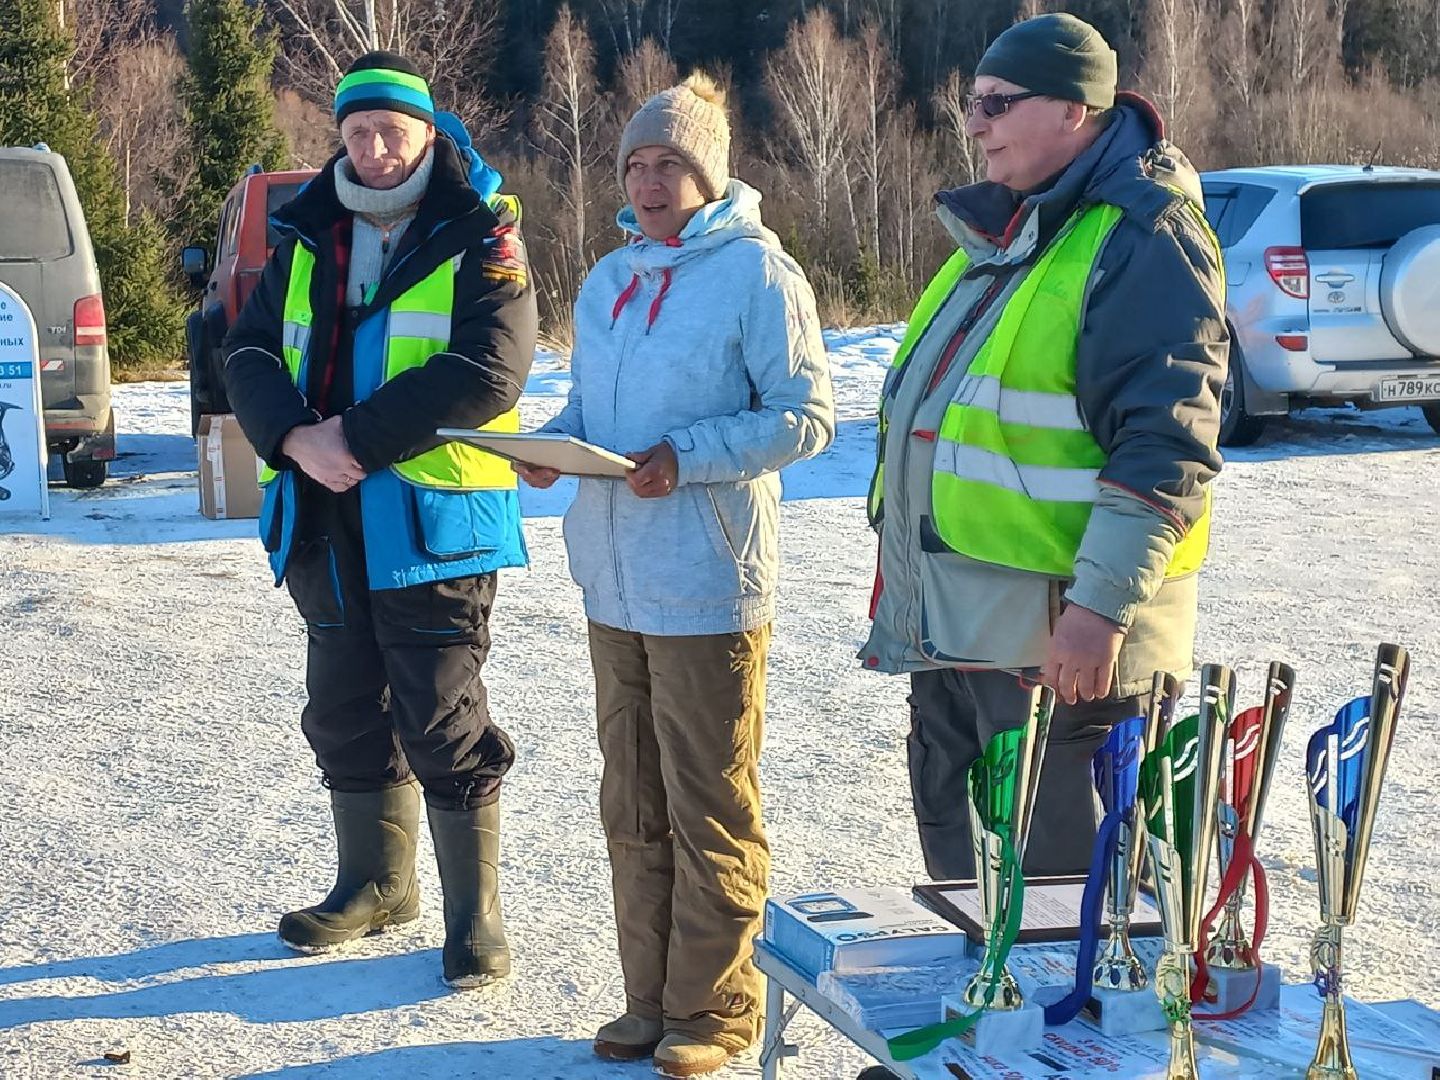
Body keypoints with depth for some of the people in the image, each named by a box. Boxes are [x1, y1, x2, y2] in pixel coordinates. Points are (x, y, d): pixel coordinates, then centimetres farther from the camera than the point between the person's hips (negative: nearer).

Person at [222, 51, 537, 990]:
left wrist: (357, 438, -20)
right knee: (346, 710, 16)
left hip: (433, 518, -6)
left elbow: (485, 374, -19)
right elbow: (250, 352, 5)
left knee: (442, 723, -3)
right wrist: (295, 438, -15)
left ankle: (476, 916, 9)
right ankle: (376, 883, 33)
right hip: (325, 521, 6)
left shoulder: (478, 241, -7)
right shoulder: (308, 240, 12)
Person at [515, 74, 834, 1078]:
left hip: (710, 582, -7)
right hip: (616, 579, 7)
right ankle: (652, 997, 25)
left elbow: (805, 418, -11)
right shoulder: (609, 279, 14)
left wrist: (687, 457, -21)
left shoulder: (757, 272, -8)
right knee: (633, 805, 13)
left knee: (709, 807, 0)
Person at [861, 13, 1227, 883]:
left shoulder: (1143, 240, -15)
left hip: (1059, 641, -10)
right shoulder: (1001, 233, 15)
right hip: (950, 629, 10)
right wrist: (901, 571, 25)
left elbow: (1165, 450, -22)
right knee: (959, 872, 19)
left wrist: (1103, 607, -27)